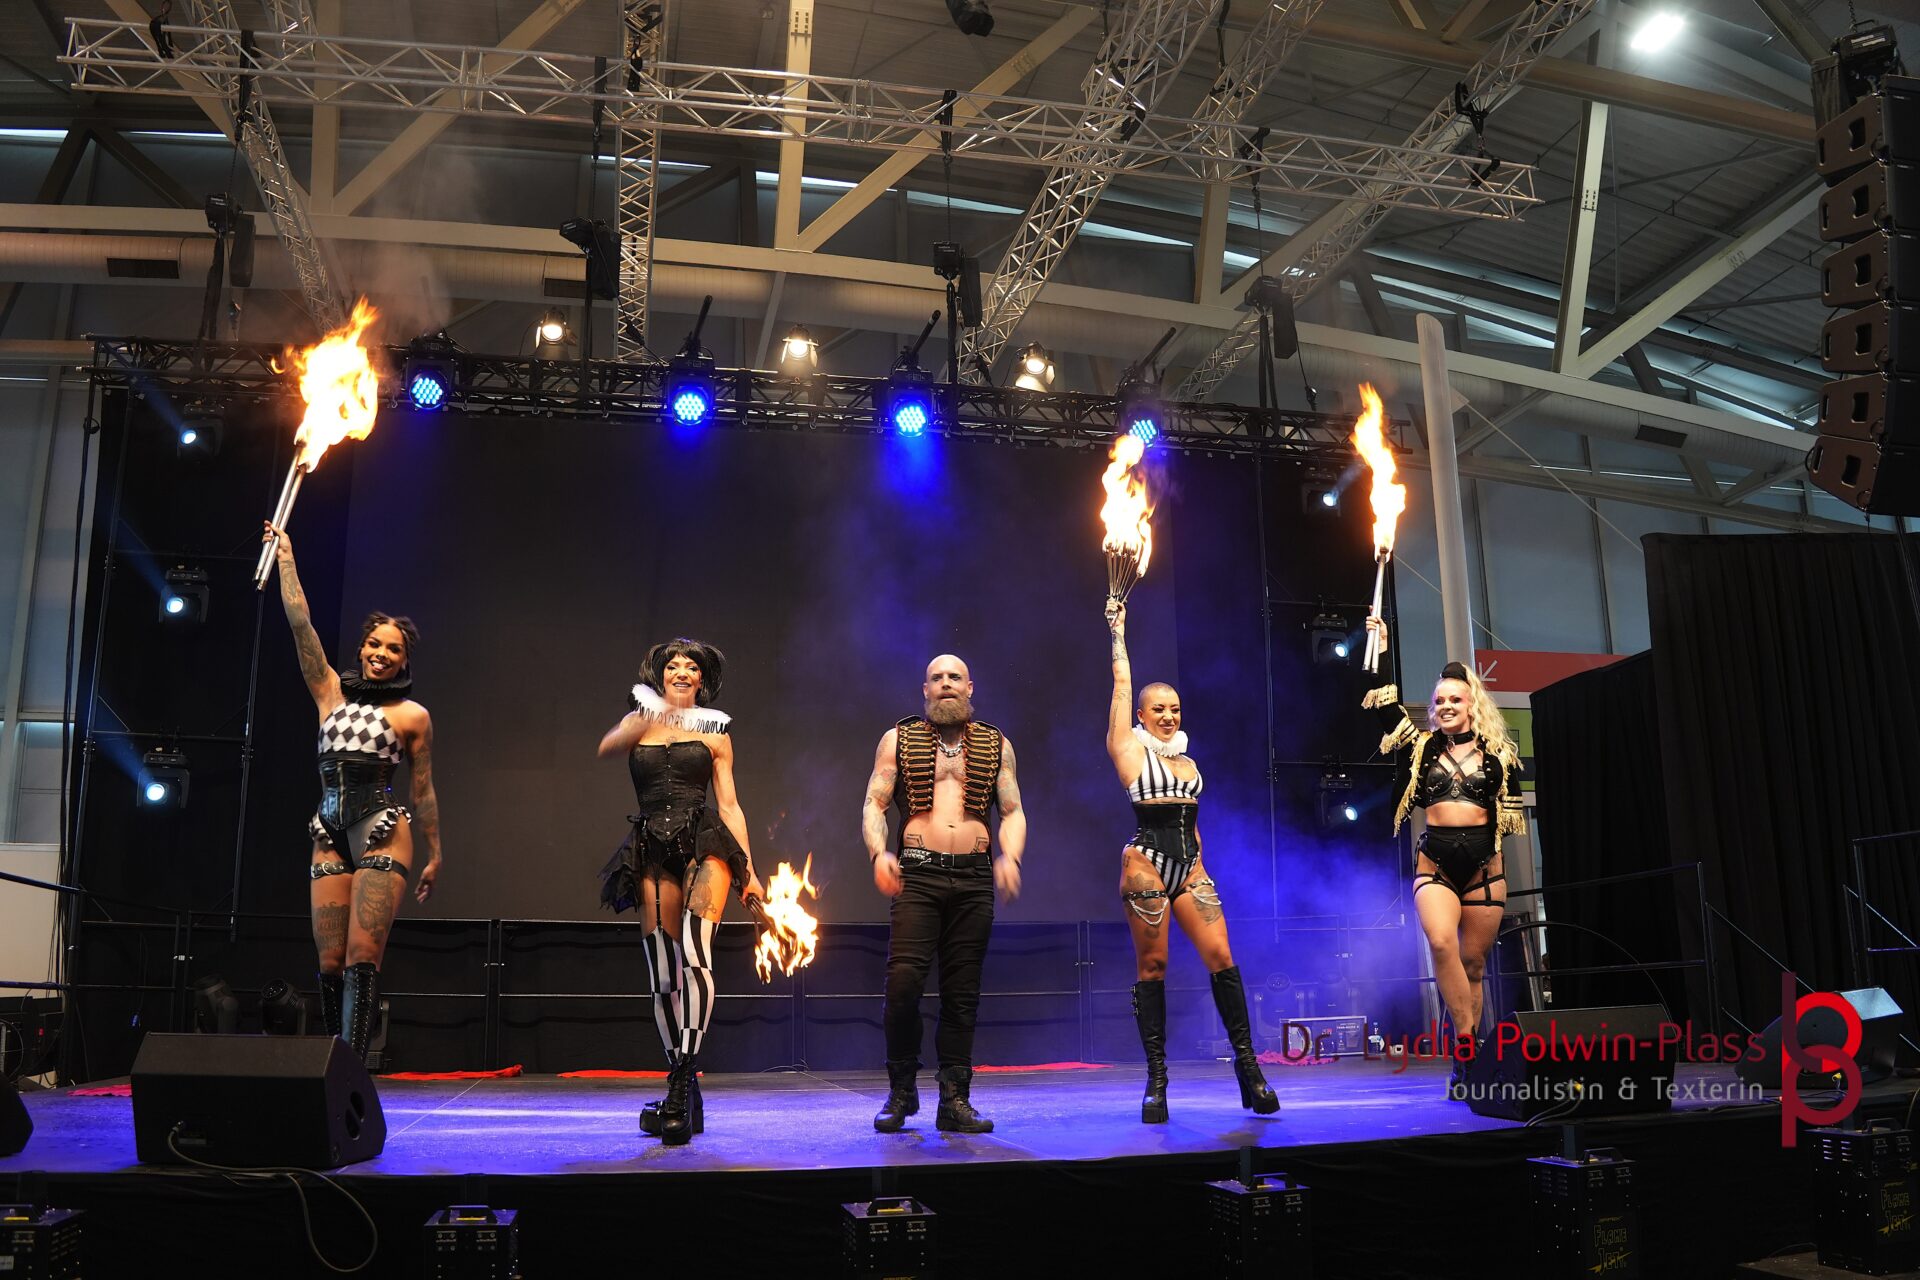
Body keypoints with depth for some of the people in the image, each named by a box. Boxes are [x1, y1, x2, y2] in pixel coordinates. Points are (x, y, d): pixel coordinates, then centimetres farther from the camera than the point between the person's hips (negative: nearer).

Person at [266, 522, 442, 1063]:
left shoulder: (413, 715, 5)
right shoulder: (332, 693, 14)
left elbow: (424, 790, 7)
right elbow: (300, 625, 12)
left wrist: (434, 856, 7)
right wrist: (286, 560, 13)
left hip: (382, 831, -4)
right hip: (330, 834, 4)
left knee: (362, 957, -14)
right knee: (330, 963, 0)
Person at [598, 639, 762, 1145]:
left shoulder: (714, 731, 16)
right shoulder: (639, 721, 17)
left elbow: (729, 804, 12)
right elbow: (606, 748, -7)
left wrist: (748, 869, 3)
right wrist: (651, 718, -24)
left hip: (704, 846, -2)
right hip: (653, 852, 2)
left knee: (694, 955, -24)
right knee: (664, 978, 0)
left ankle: (680, 1085, -26)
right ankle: (686, 1096, 9)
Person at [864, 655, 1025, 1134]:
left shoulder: (996, 744, 14)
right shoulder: (898, 739, 10)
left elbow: (1013, 811, 12)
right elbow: (874, 804, 4)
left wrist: (1010, 857, -8)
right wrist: (878, 853, -15)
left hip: (974, 879, 2)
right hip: (917, 876, -2)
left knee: (962, 991, 4)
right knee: (903, 982, -12)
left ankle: (955, 1100, 13)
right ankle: (901, 1091, 6)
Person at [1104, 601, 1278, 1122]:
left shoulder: (1189, 763, 19)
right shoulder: (1130, 750, 5)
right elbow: (1122, 682, 5)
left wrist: (1198, 868, 18)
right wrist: (1118, 632, 14)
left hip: (1190, 866, 4)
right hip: (1146, 863, -4)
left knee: (1221, 956, -8)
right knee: (1151, 968, -2)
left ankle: (1246, 1063, -2)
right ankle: (1156, 1078, 3)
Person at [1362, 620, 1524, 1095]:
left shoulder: (1498, 753, 8)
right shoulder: (1423, 746, 9)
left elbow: (1512, 811, 14)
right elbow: (1386, 706, 4)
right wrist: (1379, 649, 3)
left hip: (1484, 864, 1)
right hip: (1435, 863, 0)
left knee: (1473, 961, 3)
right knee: (1441, 941, -26)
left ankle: (1465, 1059, 13)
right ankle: (1469, 1042, -23)